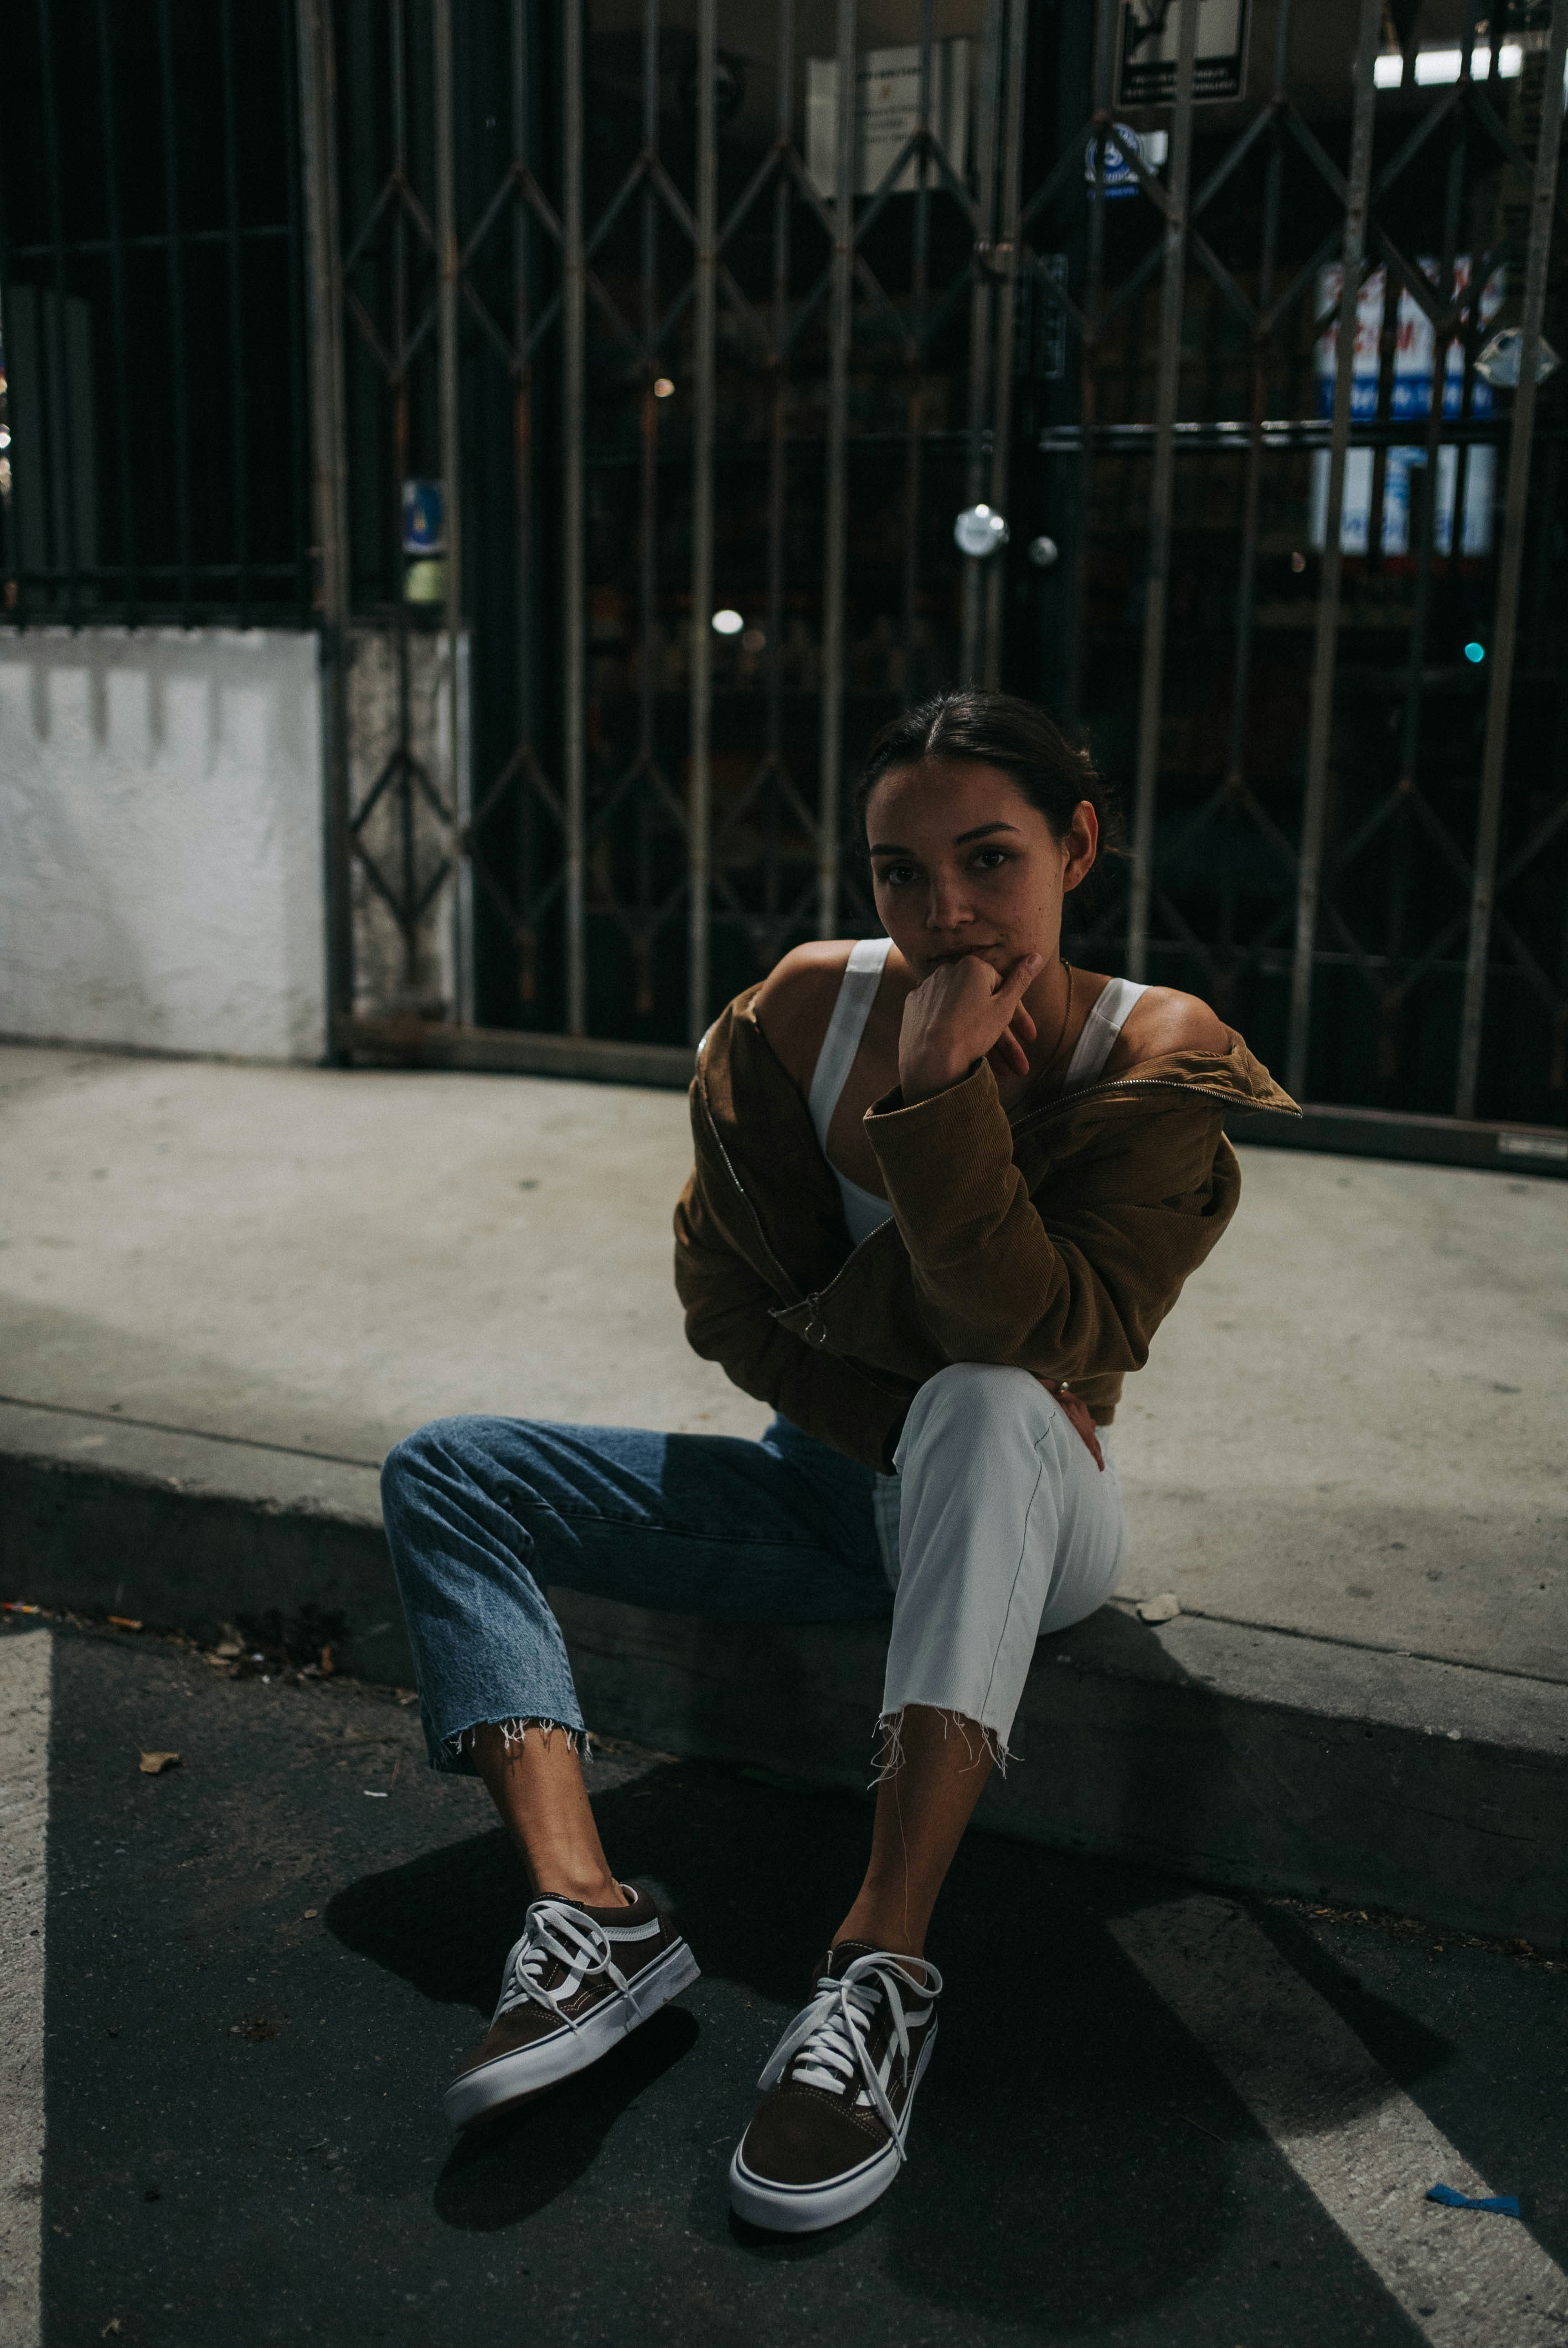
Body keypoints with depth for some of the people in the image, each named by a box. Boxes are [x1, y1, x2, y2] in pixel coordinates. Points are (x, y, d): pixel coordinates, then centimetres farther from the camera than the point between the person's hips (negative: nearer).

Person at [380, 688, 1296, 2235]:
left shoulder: (1159, 1067, -14)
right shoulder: (805, 1015, -8)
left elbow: (1047, 1338, -28)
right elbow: (731, 1305, -4)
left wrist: (939, 1090, -32)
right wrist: (907, 1424, -15)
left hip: (1030, 1520, -4)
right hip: (835, 1484, 4)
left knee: (991, 1408, -40)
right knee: (444, 1472, -9)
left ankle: (885, 1962, -39)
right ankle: (591, 1914, -29)